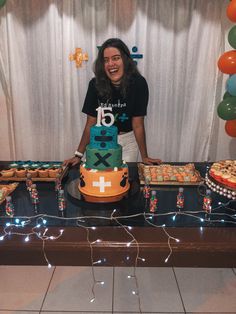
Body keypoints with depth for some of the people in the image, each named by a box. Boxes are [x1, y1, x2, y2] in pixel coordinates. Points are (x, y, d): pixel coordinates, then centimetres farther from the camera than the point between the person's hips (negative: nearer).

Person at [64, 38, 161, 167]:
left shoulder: (138, 83, -20)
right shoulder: (95, 84, -15)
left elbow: (138, 124, -16)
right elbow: (91, 122, -11)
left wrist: (144, 157, -14)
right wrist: (79, 155, -14)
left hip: (128, 140, -1)